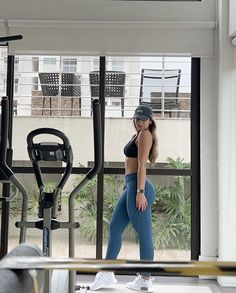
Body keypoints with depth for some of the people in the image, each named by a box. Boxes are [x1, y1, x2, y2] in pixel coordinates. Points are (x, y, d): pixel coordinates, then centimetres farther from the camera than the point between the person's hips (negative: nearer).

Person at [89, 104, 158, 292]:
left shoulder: (145, 134, -6)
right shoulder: (139, 135, 21)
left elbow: (142, 165, -15)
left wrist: (140, 192, -19)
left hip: (138, 187, -11)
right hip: (131, 186, 11)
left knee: (144, 234, -2)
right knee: (115, 227, 14)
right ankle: (107, 273, 23)